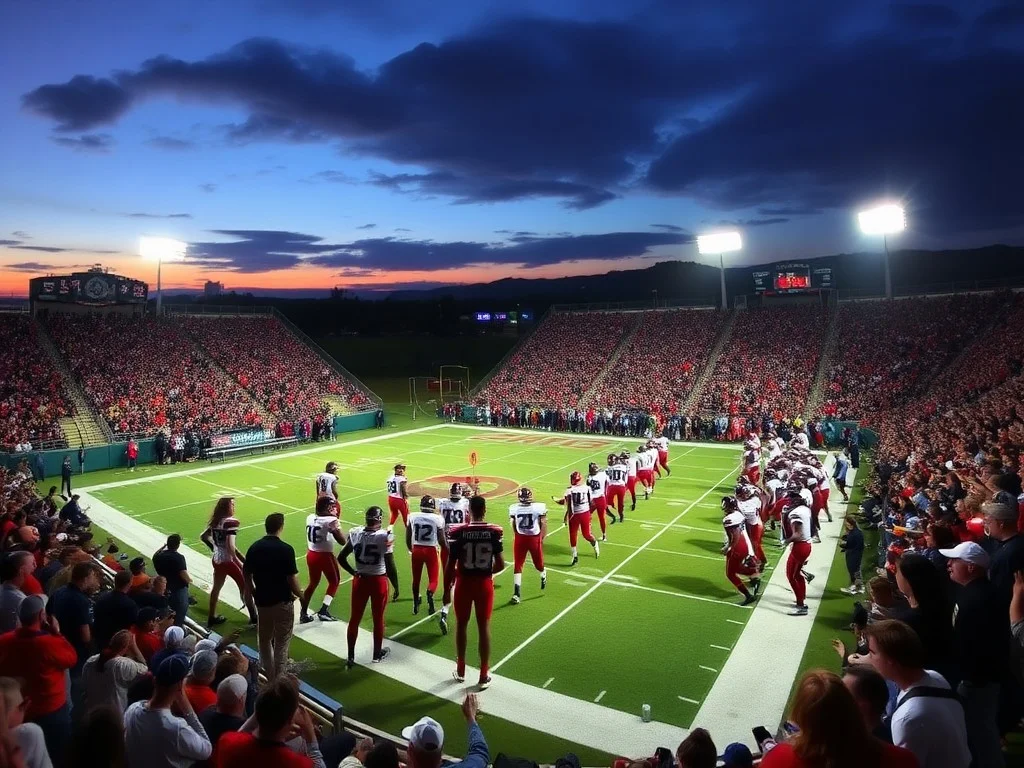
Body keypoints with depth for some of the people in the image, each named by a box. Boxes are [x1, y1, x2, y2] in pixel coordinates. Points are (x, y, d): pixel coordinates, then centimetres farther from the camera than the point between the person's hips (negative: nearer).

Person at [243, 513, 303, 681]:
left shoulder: (254, 548, -3)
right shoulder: (285, 549, -18)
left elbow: (247, 576, 3)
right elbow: (291, 579, -16)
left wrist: (255, 595, 16)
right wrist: (300, 595, 2)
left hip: (262, 601, 5)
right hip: (282, 601, -5)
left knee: (265, 641, 20)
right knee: (281, 643, 8)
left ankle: (268, 678, 29)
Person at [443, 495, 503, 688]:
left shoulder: (459, 532, -13)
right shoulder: (494, 532, -11)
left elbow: (451, 565, -9)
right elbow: (500, 564, -7)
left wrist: (447, 589, 3)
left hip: (464, 583, 0)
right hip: (484, 584, 0)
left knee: (461, 625, 18)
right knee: (484, 627, 12)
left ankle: (461, 670, 32)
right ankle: (484, 675, 20)